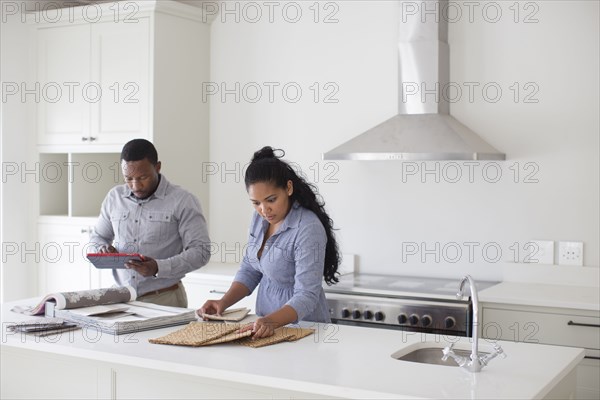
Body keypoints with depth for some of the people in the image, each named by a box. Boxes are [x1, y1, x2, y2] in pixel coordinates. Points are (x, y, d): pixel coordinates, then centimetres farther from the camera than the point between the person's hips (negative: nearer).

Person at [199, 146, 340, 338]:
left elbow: (306, 296, -21)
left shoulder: (308, 229, -19)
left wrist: (271, 321, -36)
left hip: (302, 327, -4)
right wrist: (224, 302, -3)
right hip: (267, 325, 4)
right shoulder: (260, 217, 2)